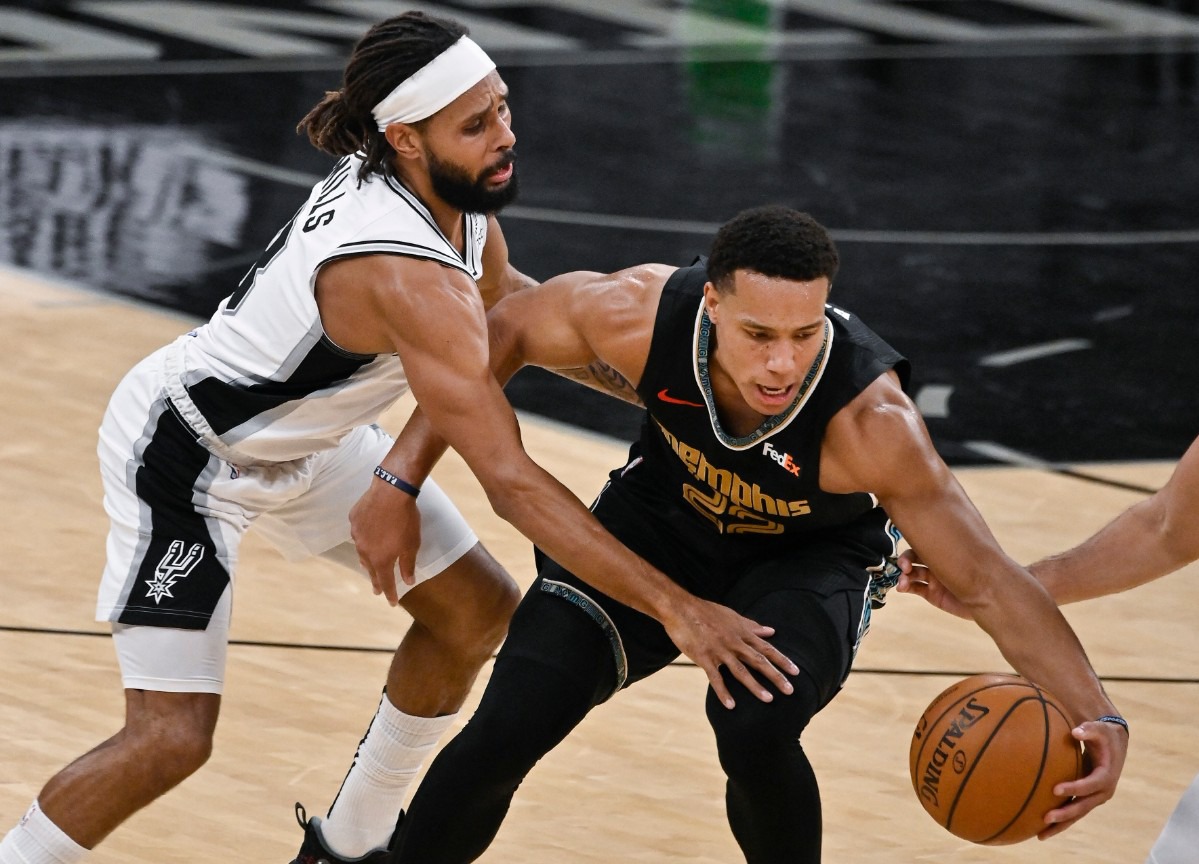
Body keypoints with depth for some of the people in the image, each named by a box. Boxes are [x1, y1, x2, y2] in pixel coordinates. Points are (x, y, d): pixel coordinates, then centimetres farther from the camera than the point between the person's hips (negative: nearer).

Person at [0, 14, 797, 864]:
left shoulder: (455, 193, -11)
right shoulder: (405, 276, -37)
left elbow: (498, 294, 15)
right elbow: (512, 482, -37)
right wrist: (673, 606, -37)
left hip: (305, 435, 9)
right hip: (184, 452, -9)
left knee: (478, 607, 12)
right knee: (172, 737, -18)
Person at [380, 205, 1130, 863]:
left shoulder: (869, 419, -38)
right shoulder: (641, 313, -32)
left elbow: (987, 580, -37)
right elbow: (505, 332, -10)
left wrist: (1097, 717, -49)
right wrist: (403, 478, -11)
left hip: (809, 559, -2)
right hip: (660, 522, 2)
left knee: (754, 728, -31)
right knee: (507, 728, -13)